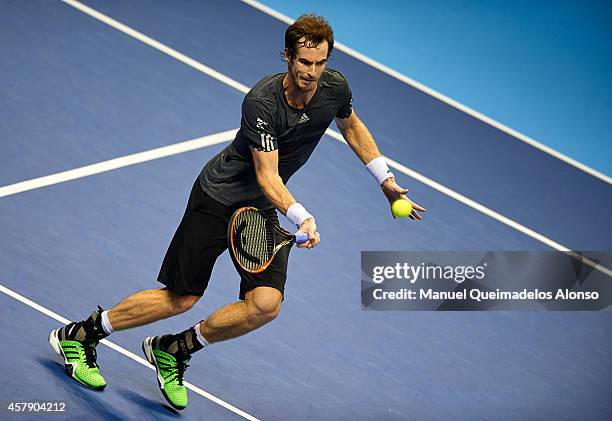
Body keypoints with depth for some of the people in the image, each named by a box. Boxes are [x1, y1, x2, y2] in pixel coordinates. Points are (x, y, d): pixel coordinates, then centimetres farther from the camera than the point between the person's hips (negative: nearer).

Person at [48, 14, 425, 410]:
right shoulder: (262, 102, -28)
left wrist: (385, 178, 16)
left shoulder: (335, 87, -9)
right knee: (180, 298, -1)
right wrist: (302, 217, -43)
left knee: (265, 304, -15)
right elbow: (268, 176, -29)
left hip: (261, 209, 6)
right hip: (219, 196, -6)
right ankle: (78, 334, 18)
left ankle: (174, 351, 6)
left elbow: (352, 126, 15)